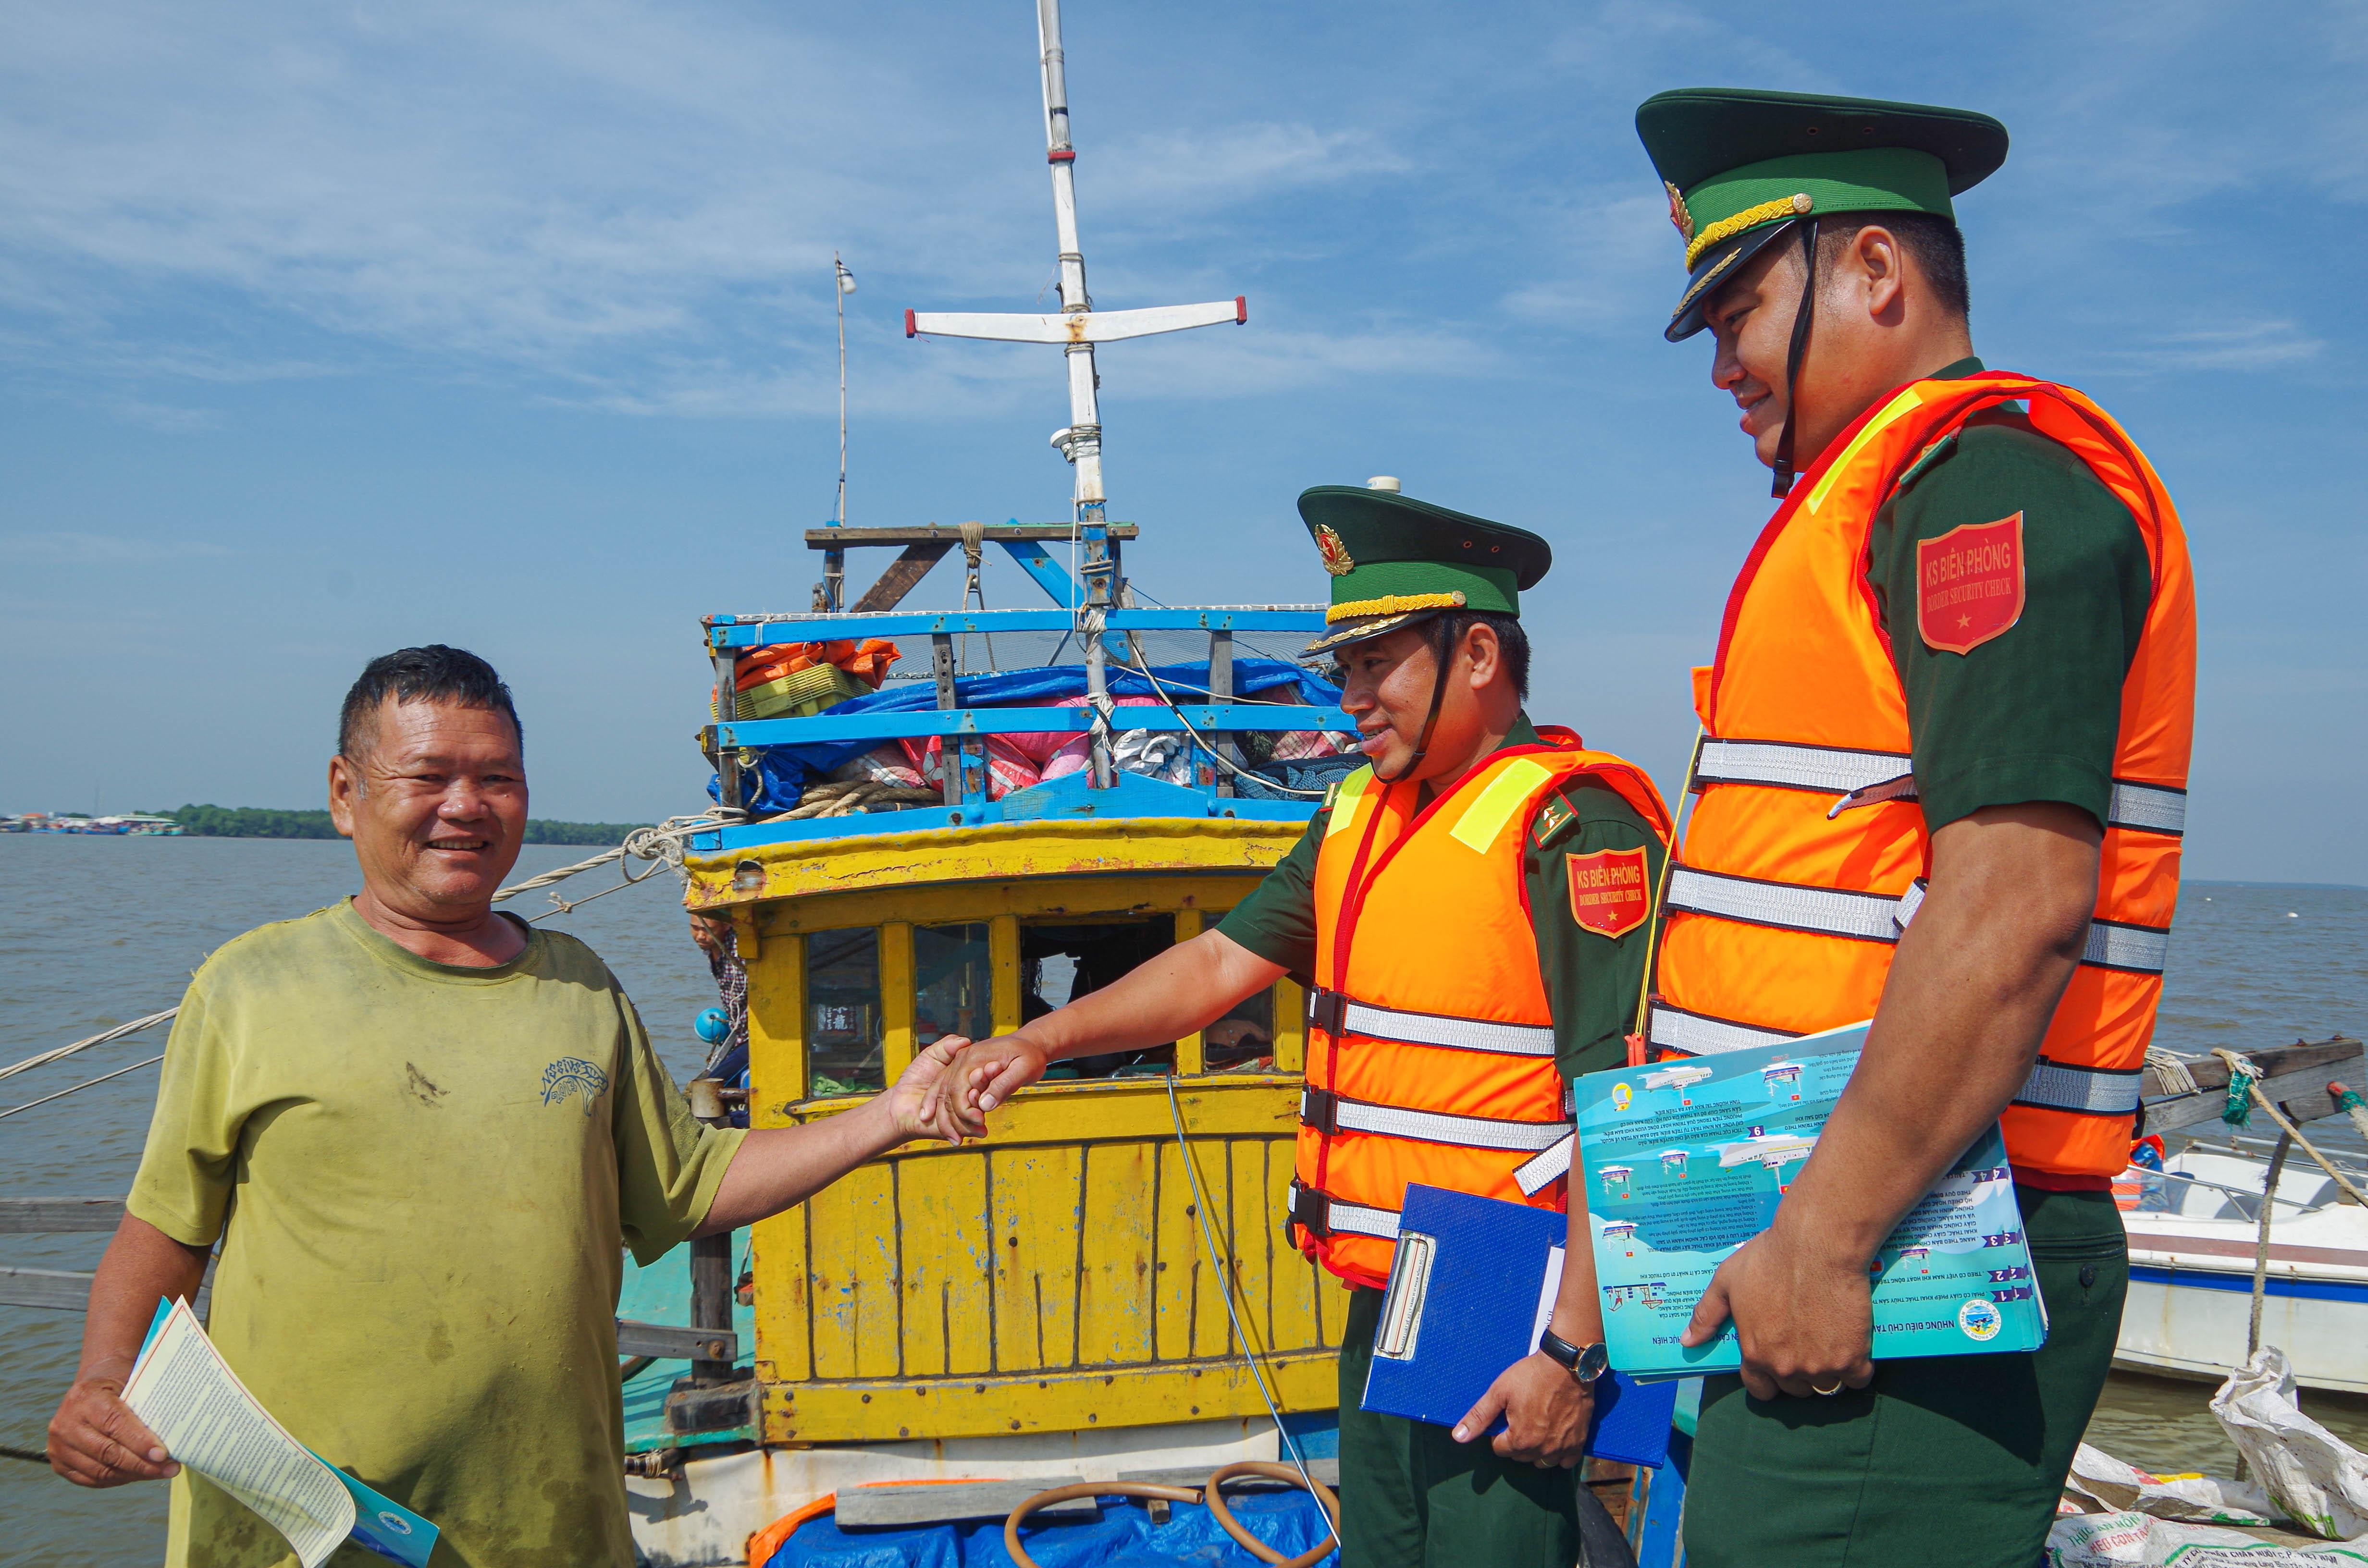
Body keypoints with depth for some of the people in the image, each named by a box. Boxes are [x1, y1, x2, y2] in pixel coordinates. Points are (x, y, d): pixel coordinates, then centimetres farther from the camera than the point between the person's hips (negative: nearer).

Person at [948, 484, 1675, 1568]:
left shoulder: (1571, 823, -15)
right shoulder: (1358, 818, 11)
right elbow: (1222, 961, 14)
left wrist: (1573, 1351, -22)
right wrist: (1044, 1039, 2)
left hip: (1505, 1337, -8)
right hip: (1379, 1312, 8)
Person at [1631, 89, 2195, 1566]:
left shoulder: (1986, 474, -11)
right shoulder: (1879, 499, 21)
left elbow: (2016, 904, -23)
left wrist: (1827, 1237, -22)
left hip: (1891, 1284, -10)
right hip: (1835, 1256, 10)